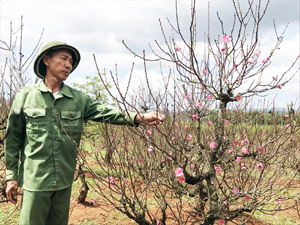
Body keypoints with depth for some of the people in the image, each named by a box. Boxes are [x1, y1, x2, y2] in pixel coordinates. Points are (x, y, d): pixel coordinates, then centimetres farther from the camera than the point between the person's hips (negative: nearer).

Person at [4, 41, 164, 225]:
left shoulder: (78, 99, 3)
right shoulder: (25, 96, -2)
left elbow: (105, 112, -10)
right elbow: (13, 139, 2)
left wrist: (140, 117, -25)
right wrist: (11, 176, 1)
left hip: (64, 181, 3)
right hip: (35, 180, -3)